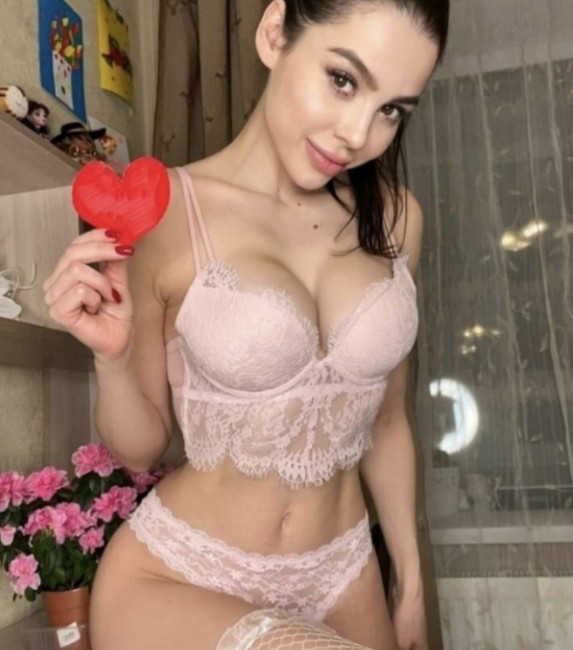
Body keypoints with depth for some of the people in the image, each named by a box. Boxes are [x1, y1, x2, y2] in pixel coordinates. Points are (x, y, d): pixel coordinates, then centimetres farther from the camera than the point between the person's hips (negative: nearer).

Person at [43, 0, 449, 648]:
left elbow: (384, 422, 6)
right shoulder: (160, 211, -14)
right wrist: (112, 356, -24)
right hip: (175, 577, -3)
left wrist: (411, 590, 12)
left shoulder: (393, 218, -3)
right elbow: (140, 449, -4)